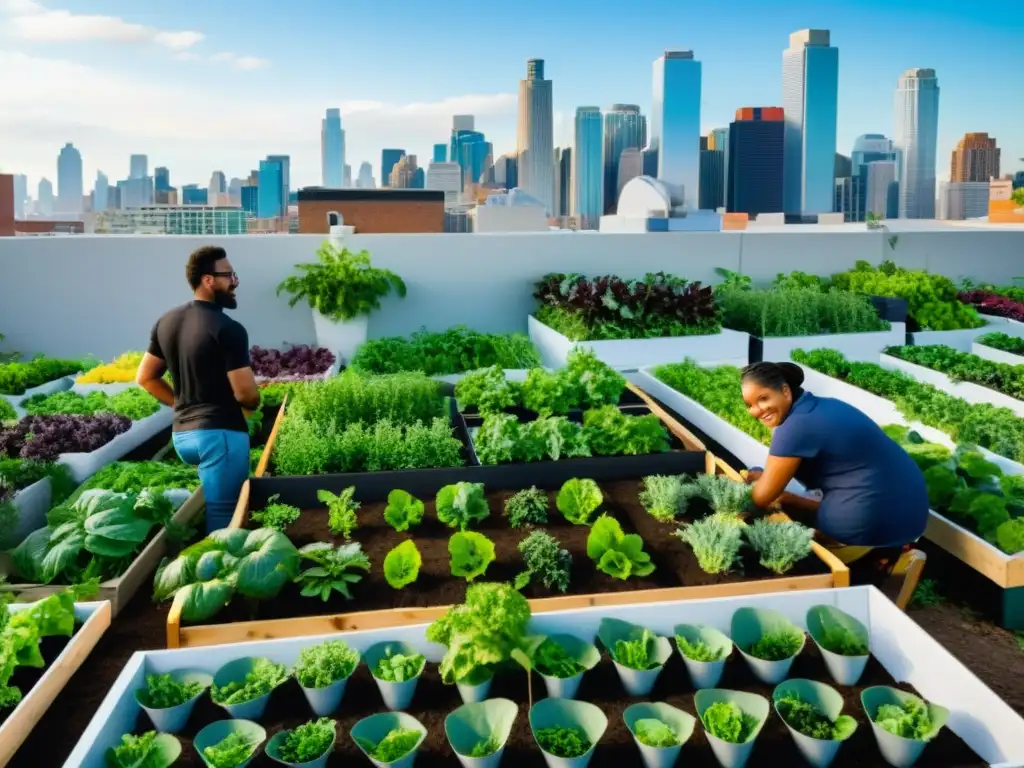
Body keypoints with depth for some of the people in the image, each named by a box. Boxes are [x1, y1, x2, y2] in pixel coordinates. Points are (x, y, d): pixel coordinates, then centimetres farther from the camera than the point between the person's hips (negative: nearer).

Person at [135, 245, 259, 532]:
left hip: (182, 433, 8)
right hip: (221, 433, -8)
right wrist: (251, 406, 5)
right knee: (221, 518, -1)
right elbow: (246, 394, -18)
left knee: (209, 507, 24)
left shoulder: (166, 322, 8)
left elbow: (145, 378, 15)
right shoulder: (228, 329, -16)